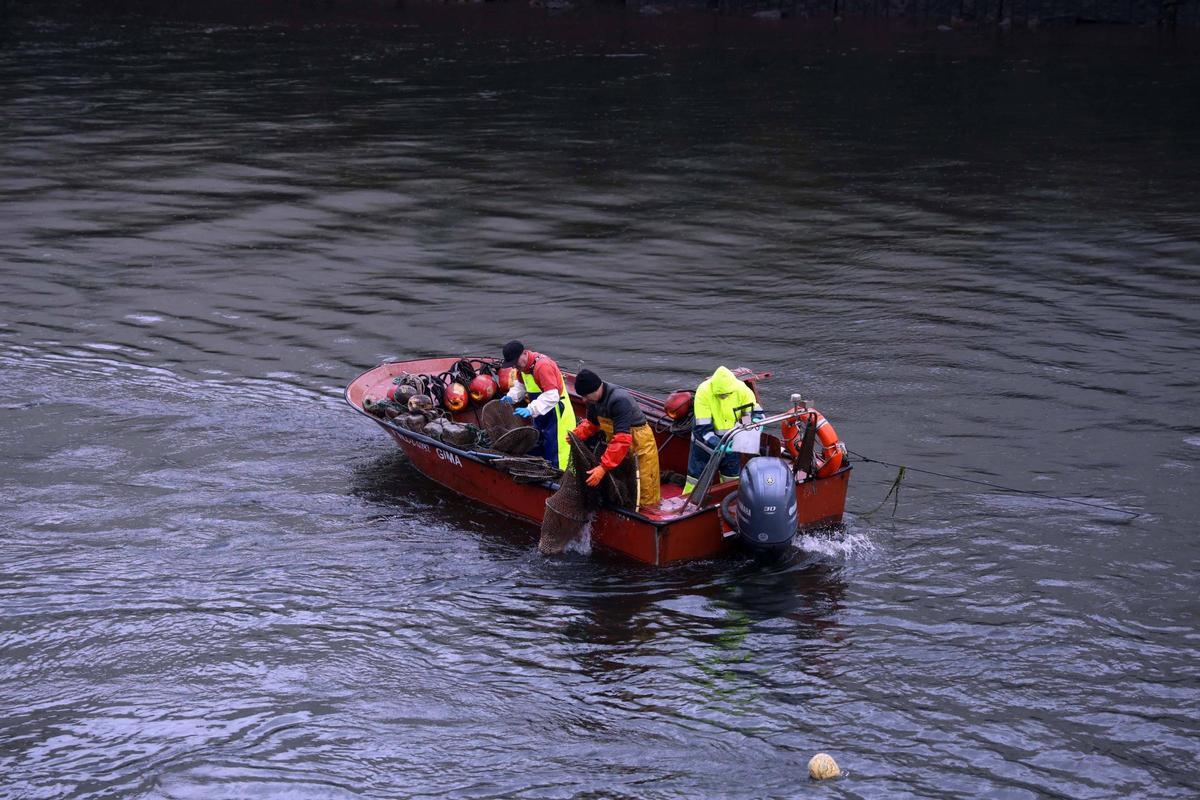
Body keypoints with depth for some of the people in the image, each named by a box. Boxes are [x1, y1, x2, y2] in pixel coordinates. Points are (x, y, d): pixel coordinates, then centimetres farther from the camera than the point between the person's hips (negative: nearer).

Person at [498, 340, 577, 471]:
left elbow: (552, 396, -35)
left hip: (556, 415, -10)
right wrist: (511, 397, -1)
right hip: (540, 415, 10)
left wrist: (531, 410, -41)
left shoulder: (543, 365, -28)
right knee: (534, 451, 18)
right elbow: (520, 385, 19)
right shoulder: (523, 365, 2)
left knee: (554, 458, -8)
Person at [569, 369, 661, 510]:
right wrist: (577, 434, -13)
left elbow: (622, 439, -39)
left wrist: (604, 467, -43)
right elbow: (592, 423, 10)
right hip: (616, 445, 8)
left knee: (645, 497, -3)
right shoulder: (594, 399, -9)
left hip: (640, 444, -8)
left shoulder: (619, 400, -35)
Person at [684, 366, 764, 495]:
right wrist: (718, 446, -42)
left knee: (732, 480, 16)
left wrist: (756, 421, -30)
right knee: (696, 478, 5)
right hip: (706, 442, -3)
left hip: (730, 443, 3)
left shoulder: (742, 389, -20)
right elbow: (702, 428, -29)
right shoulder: (703, 392, -29)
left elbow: (755, 411, -6)